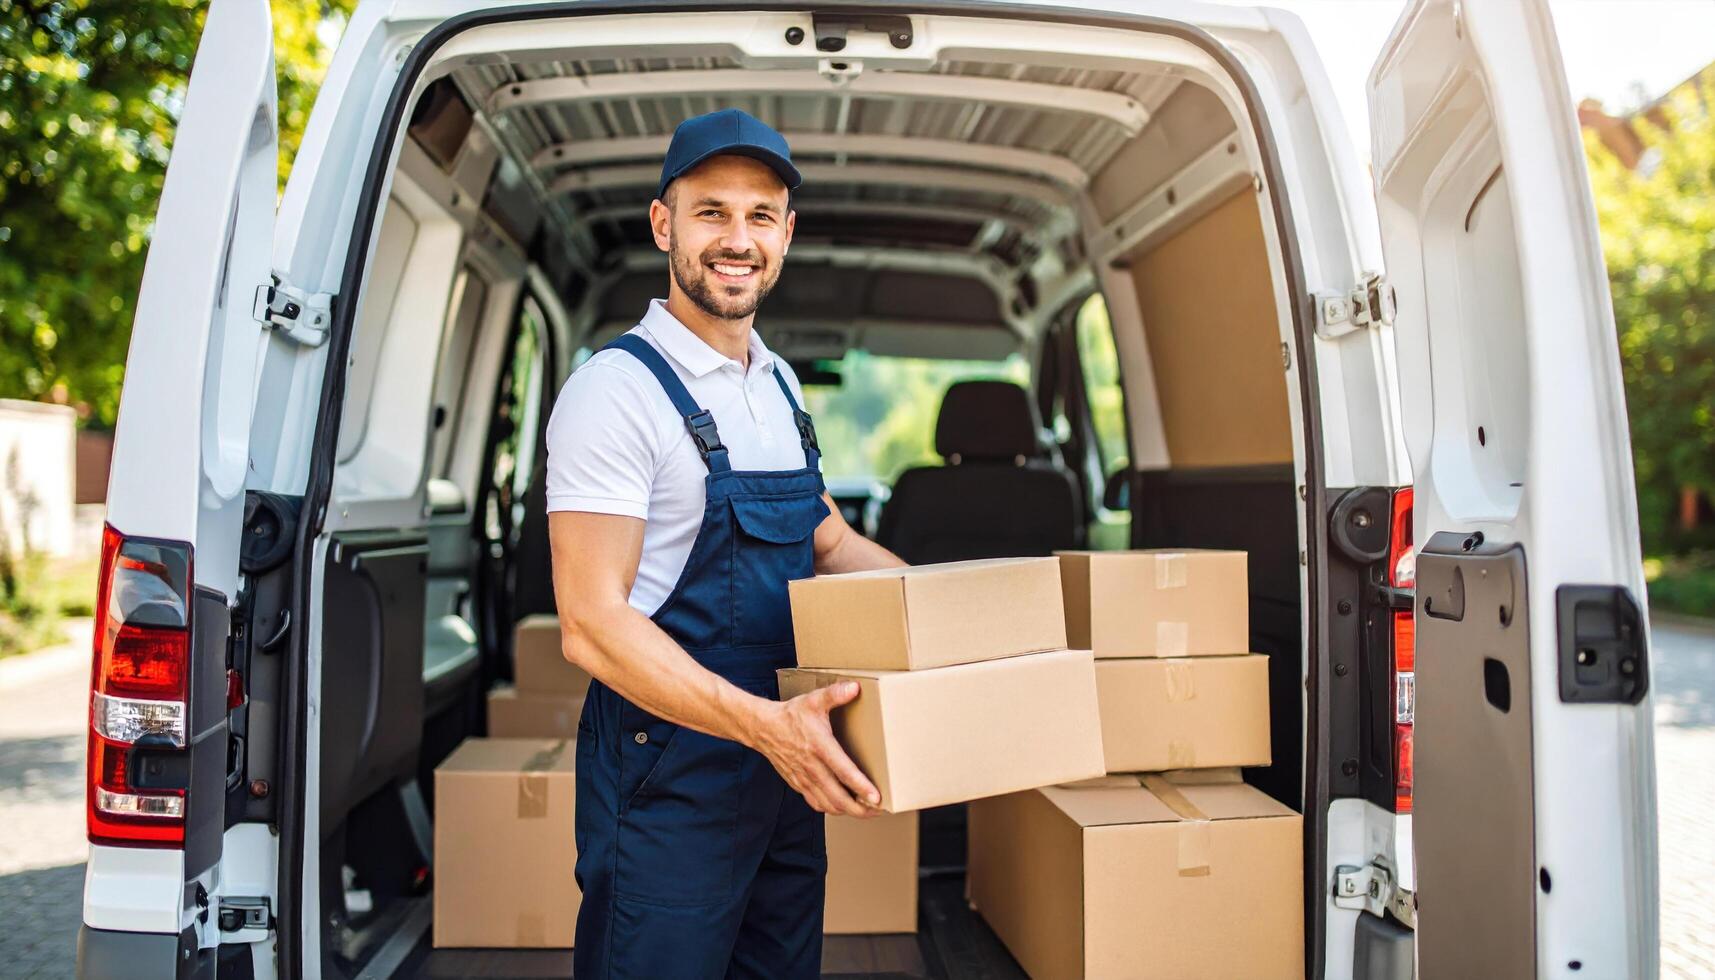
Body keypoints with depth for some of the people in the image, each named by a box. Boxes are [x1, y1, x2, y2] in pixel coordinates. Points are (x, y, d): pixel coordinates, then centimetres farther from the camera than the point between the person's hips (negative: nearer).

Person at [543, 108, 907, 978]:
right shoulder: (618, 390, -15)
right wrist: (764, 723, -31)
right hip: (667, 779, -8)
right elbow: (592, 623, -21)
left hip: (786, 769, 8)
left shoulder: (780, 386, 11)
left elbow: (831, 544, 21)